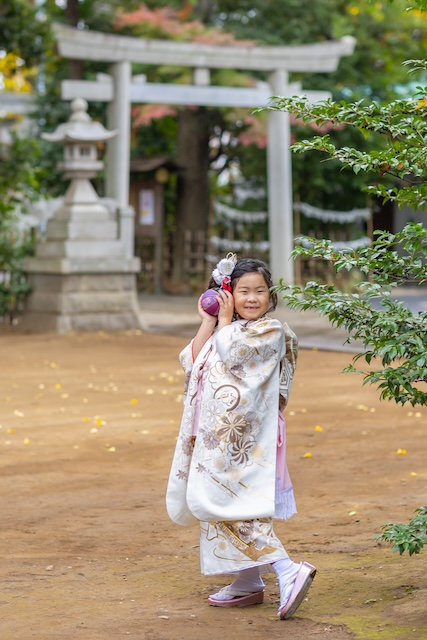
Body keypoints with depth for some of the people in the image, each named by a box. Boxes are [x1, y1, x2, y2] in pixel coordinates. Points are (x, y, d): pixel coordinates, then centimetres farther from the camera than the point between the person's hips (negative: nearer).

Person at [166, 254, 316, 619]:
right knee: (222, 504, 11)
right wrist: (208, 322, 0)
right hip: (218, 434, 9)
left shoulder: (271, 332, -8)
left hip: (241, 436, -9)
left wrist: (225, 321, -6)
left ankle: (288, 571, -21)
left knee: (229, 502, -16)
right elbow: (193, 359, 6)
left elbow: (229, 355, -18)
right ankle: (248, 584, 19)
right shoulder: (229, 330, 16)